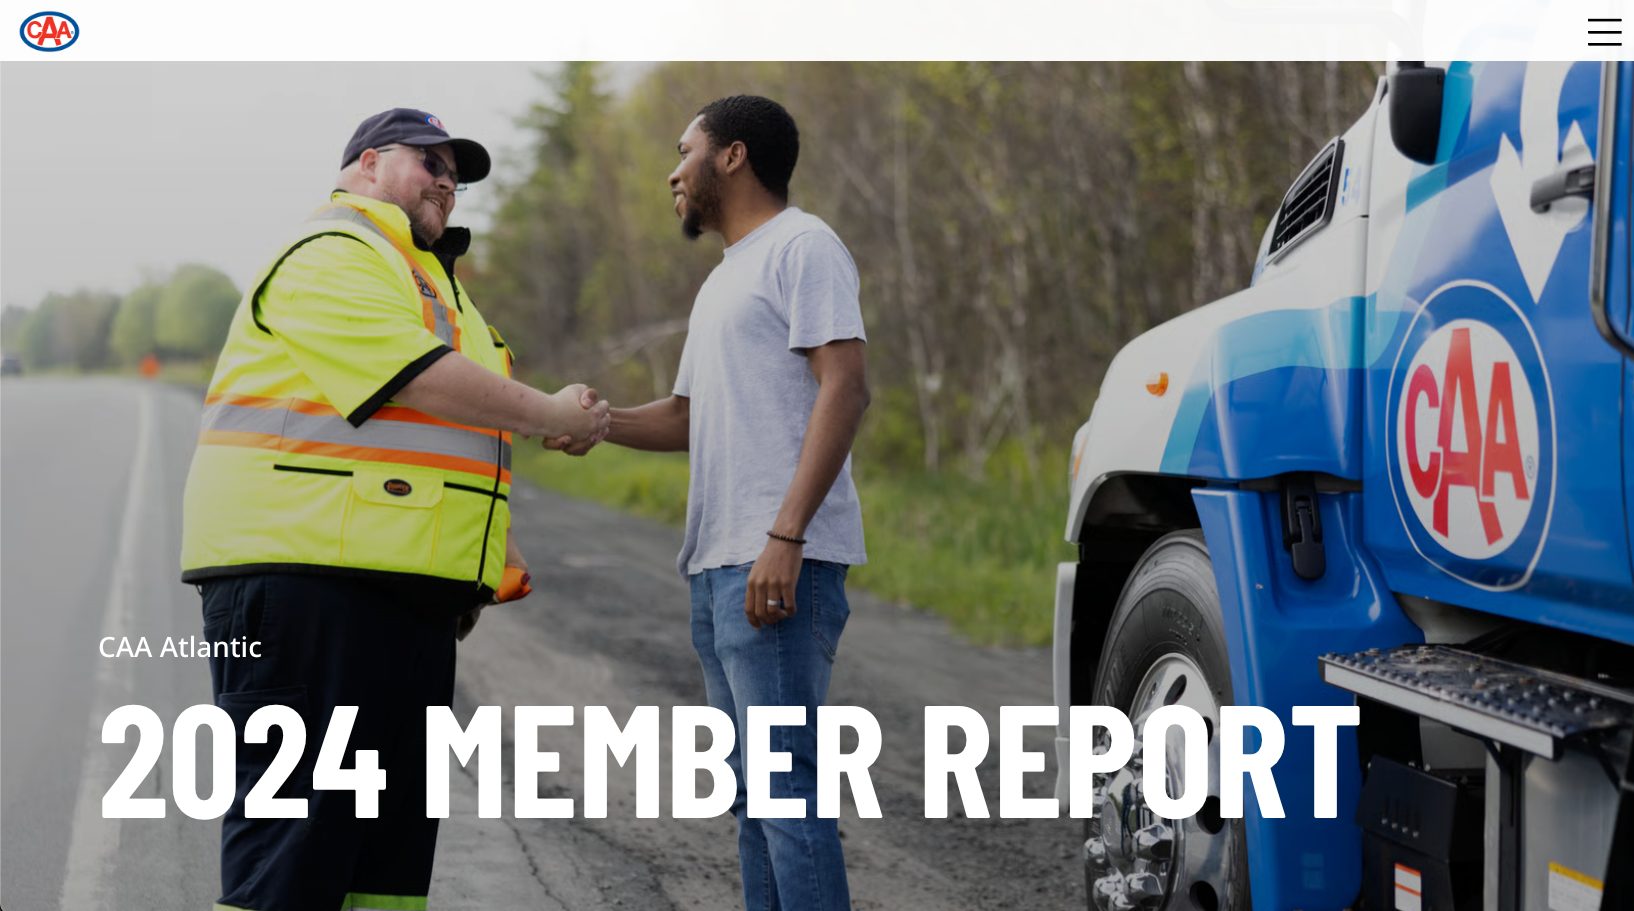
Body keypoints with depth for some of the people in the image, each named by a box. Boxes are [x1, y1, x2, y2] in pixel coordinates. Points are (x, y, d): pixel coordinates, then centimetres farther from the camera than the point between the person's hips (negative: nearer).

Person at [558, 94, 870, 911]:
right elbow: (689, 416, 29)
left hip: (780, 564, -10)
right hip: (719, 565, 10)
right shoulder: (724, 279, 26)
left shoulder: (801, 246, -4)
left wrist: (785, 536, -23)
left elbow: (845, 388, -15)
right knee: (750, 790, 9)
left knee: (783, 778, -14)